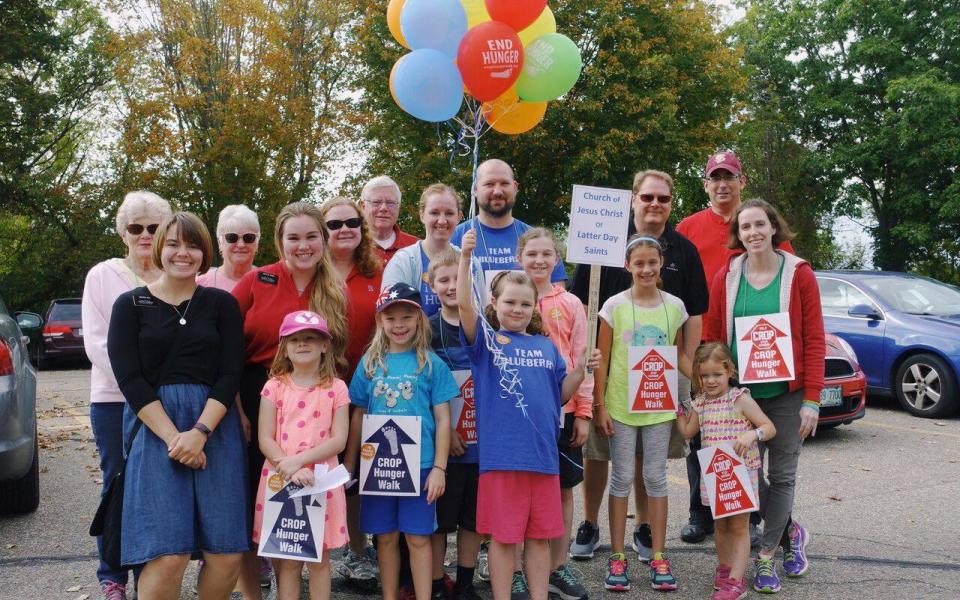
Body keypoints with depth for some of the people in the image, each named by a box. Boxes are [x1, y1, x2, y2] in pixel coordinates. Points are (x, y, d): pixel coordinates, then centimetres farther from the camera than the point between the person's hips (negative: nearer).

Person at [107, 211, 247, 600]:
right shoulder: (131, 304, 8)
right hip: (153, 426, -1)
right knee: (167, 555, -12)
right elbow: (128, 378, -2)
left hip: (215, 425, 2)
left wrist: (200, 432, -13)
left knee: (227, 553, -4)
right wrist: (172, 436, -13)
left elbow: (230, 374, 2)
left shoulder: (221, 303, 10)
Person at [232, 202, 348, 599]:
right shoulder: (257, 281, -4)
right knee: (250, 505, 6)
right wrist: (236, 407, -9)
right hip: (255, 402, -2)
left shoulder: (337, 295, 3)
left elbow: (341, 357, 9)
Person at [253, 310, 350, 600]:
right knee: (286, 561, 5)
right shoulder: (275, 386, 3)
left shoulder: (336, 389, 1)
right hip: (281, 480, 1)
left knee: (319, 559, 6)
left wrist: (298, 460, -15)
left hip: (321, 480, 0)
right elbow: (265, 439, -2)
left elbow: (339, 440, -5)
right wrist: (290, 471, -16)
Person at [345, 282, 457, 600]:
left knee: (418, 538, 4)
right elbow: (358, 416, 9)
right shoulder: (370, 363, 5)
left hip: (420, 465, -2)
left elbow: (442, 419, -3)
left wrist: (439, 468, -7)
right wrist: (349, 463, 8)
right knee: (386, 536, 12)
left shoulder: (432, 363, -2)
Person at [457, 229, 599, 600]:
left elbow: (561, 394, 17)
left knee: (540, 535, 11)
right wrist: (465, 258, -26)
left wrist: (581, 370, 1)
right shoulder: (486, 340, 1)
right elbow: (464, 305, -15)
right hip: (500, 454, -4)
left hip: (543, 454, 4)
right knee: (503, 536, 4)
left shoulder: (546, 346, 14)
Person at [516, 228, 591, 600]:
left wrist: (584, 412, 0)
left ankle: (557, 568, 22)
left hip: (562, 408, 2)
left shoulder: (570, 304, 4)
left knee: (563, 488, 8)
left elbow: (580, 360, 4)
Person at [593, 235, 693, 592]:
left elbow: (679, 354, 10)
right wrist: (599, 406, -6)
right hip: (620, 406, -2)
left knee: (656, 478, 8)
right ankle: (617, 557, 16)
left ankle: (658, 557, 18)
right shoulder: (615, 306, -5)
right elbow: (602, 360, -3)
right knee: (622, 479, 6)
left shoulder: (674, 306, 2)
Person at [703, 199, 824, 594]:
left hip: (787, 394, -2)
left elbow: (814, 340, -5)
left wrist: (812, 399, -10)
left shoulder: (799, 275, -4)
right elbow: (712, 338, 4)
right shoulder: (726, 279, 1)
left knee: (782, 475, 4)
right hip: (740, 394, 2)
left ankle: (766, 555, 18)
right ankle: (791, 533, 29)